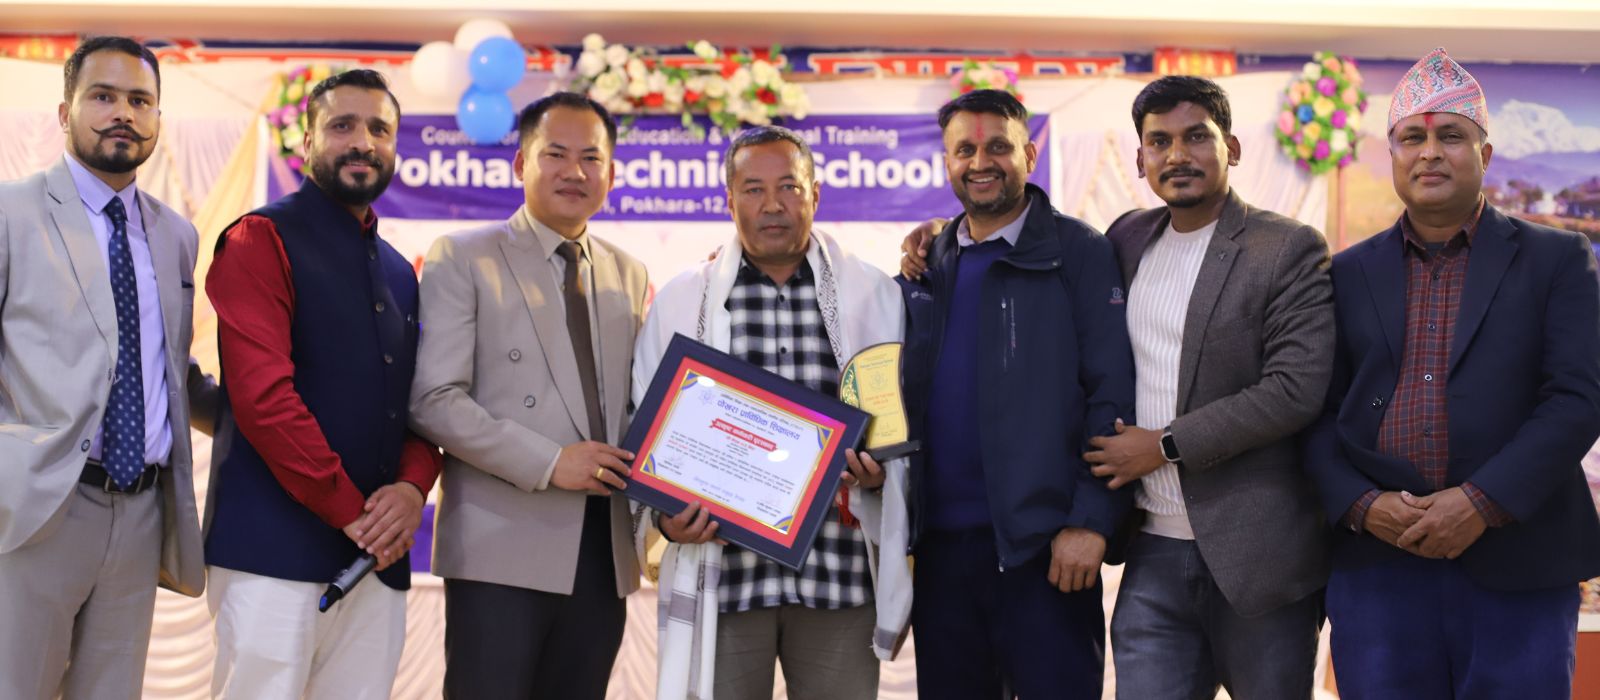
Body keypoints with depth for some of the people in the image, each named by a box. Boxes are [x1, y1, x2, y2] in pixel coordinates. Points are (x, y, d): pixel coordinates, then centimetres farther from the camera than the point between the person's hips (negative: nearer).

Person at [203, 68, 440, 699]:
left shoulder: (399, 272, 20)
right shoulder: (263, 240, -2)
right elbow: (263, 396, -13)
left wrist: (414, 485, -6)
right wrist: (351, 514, -13)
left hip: (378, 554, 6)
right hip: (276, 550, -6)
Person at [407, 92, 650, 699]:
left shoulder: (628, 275, 15)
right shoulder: (462, 259, 0)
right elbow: (433, 400, -9)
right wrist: (549, 462, -16)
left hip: (604, 551, 5)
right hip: (503, 546, -5)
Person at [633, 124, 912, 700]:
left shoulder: (875, 295, 6)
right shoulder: (681, 299, 7)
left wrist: (879, 472, -10)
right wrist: (667, 514, -7)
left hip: (841, 570, 0)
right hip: (723, 573, 0)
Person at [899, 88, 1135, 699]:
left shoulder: (1078, 254, -2)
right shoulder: (926, 268, 13)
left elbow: (1112, 397, -8)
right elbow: (901, 394, 15)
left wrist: (1091, 519, -15)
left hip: (1041, 545, -5)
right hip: (940, 543, 5)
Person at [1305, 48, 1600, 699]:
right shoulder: (1349, 273, 11)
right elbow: (1317, 409, 7)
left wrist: (1481, 503, -15)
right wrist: (1361, 505, -10)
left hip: (1517, 571, -1)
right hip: (1376, 567, 1)